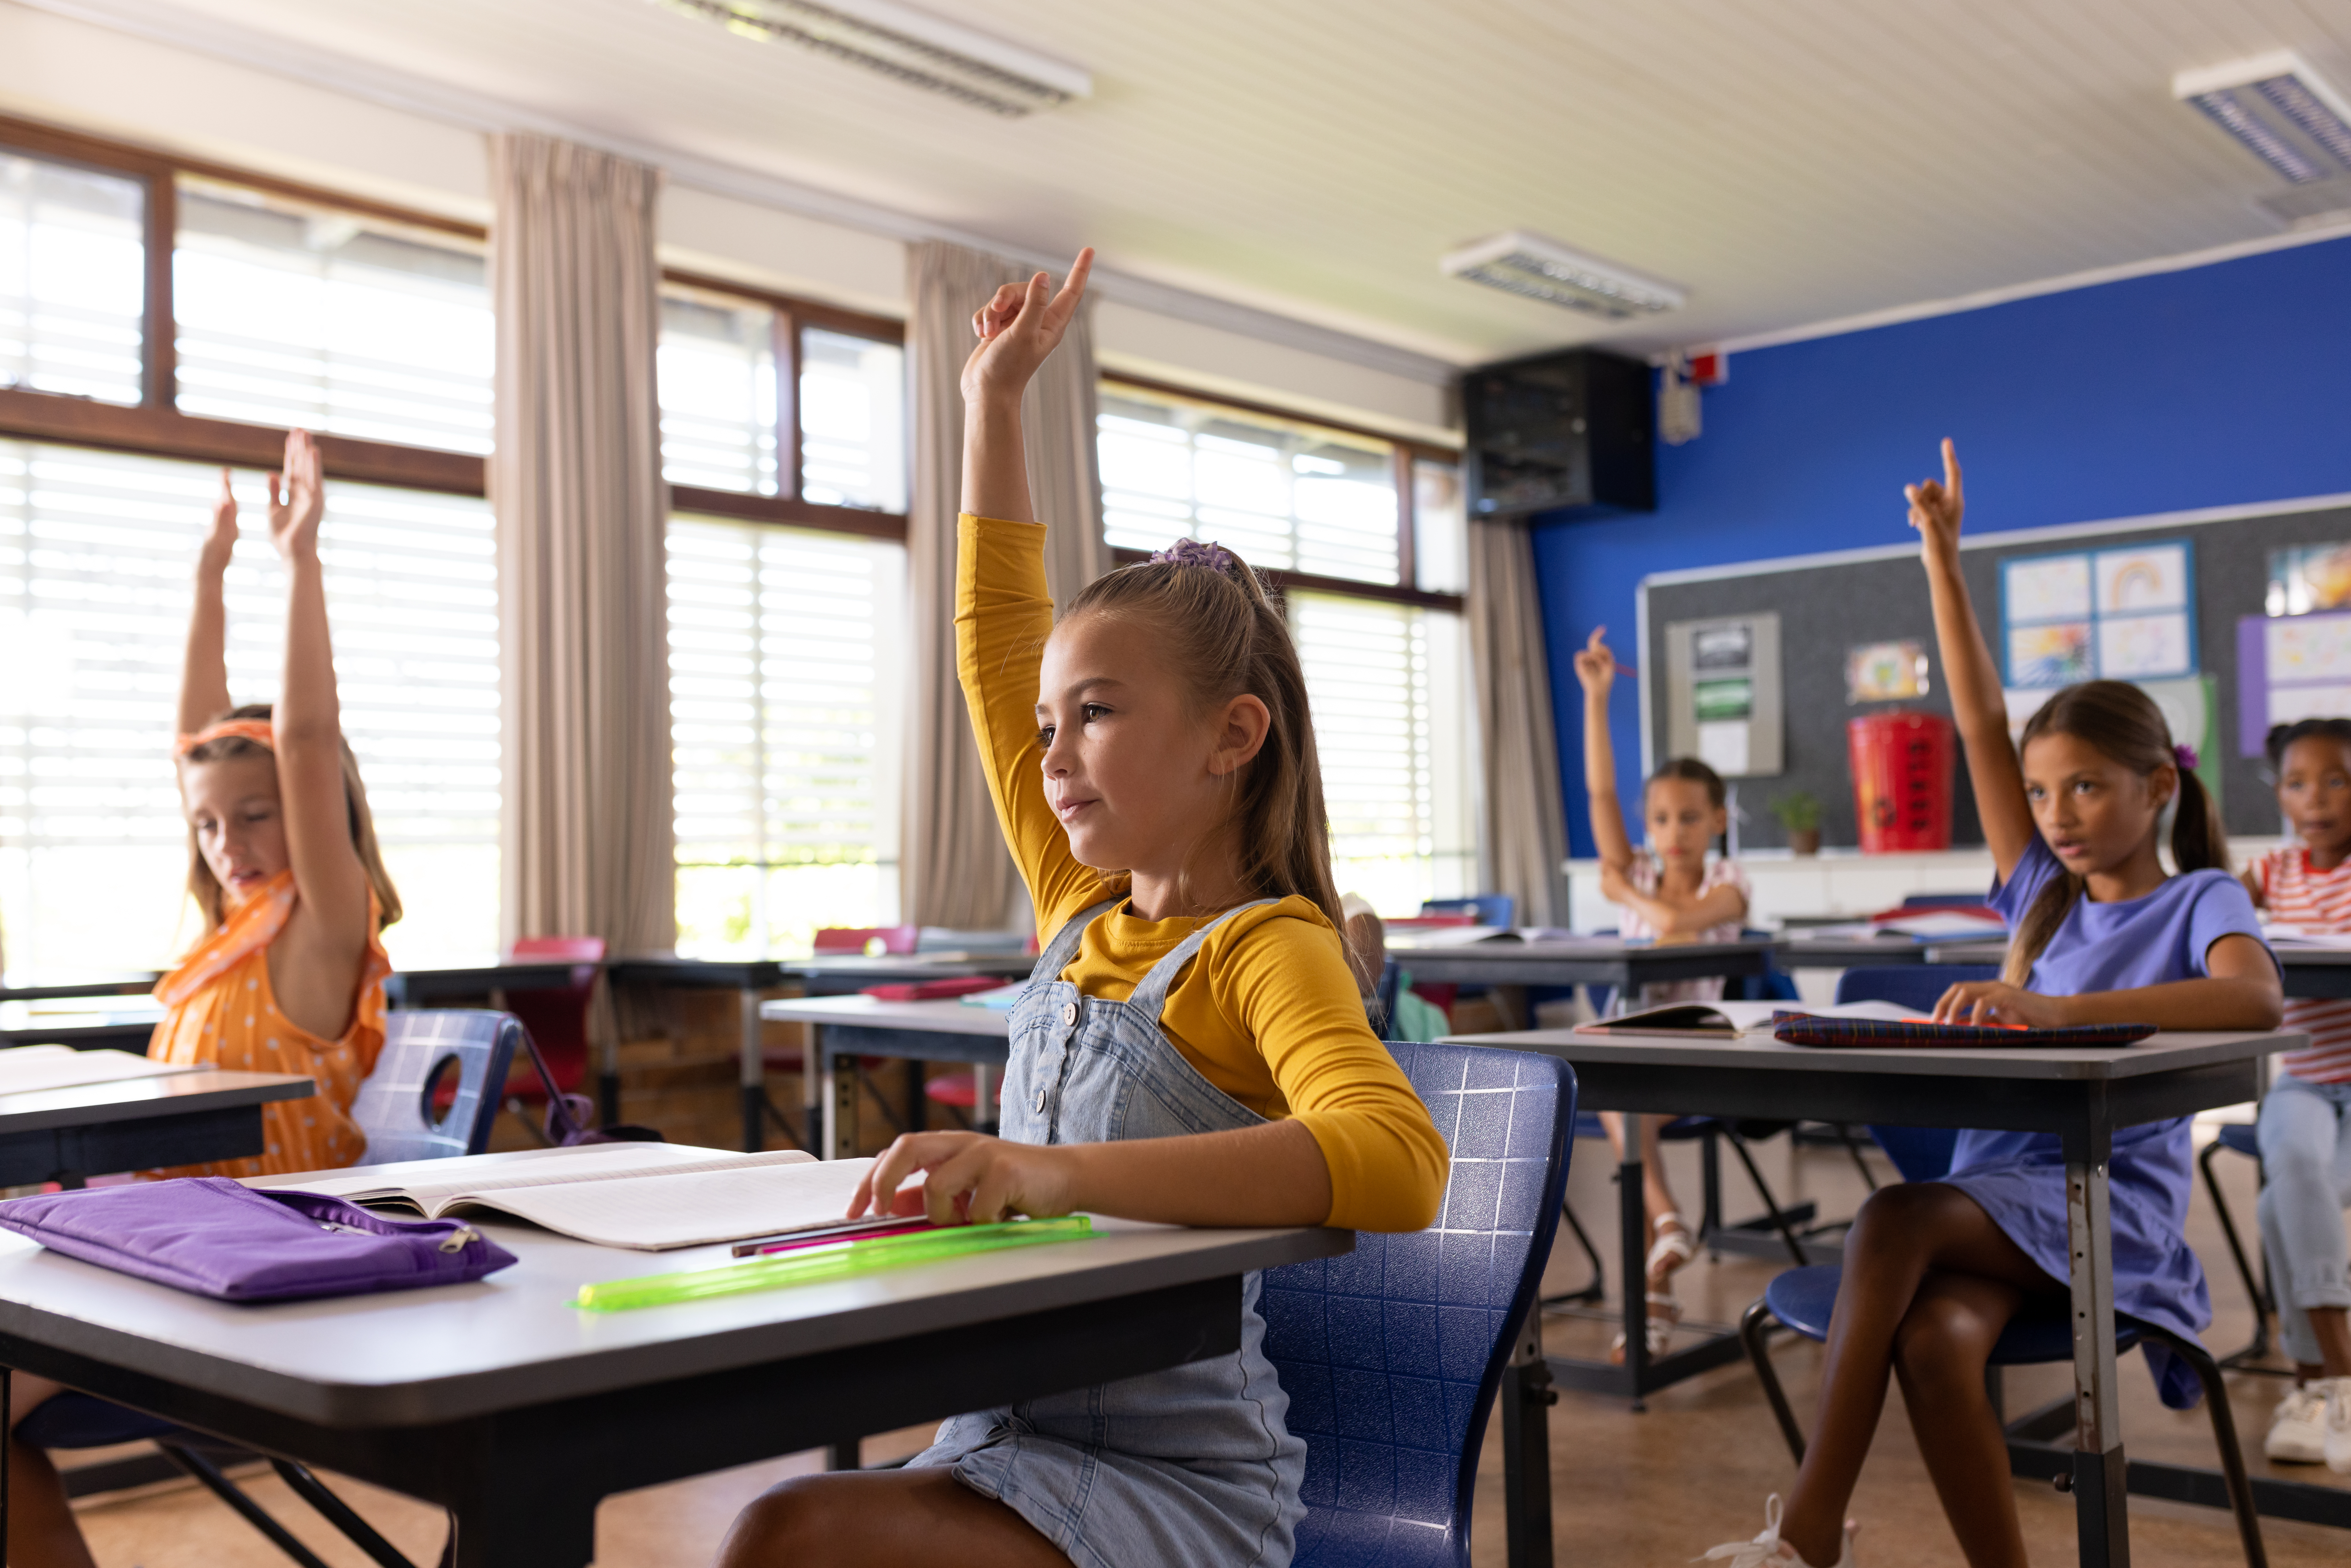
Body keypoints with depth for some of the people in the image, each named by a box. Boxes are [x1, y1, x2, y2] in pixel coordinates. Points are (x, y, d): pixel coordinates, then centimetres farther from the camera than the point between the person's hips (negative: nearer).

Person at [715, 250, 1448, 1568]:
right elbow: (997, 646, 18)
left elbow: (1400, 1162, -33)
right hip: (1008, 1442, 7)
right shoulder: (1086, 909, 9)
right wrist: (994, 405, 22)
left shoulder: (1263, 950, -13)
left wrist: (1057, 1170, -42)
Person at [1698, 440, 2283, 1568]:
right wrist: (1942, 558, 6)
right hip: (1996, 1205, 5)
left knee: (1895, 1217, -33)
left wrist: (2056, 1007, -35)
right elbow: (1982, 728, 11)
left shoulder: (2198, 902, 2)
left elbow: (2257, 1000, -23)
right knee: (1933, 1341, -30)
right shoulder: (2044, 893, 17)